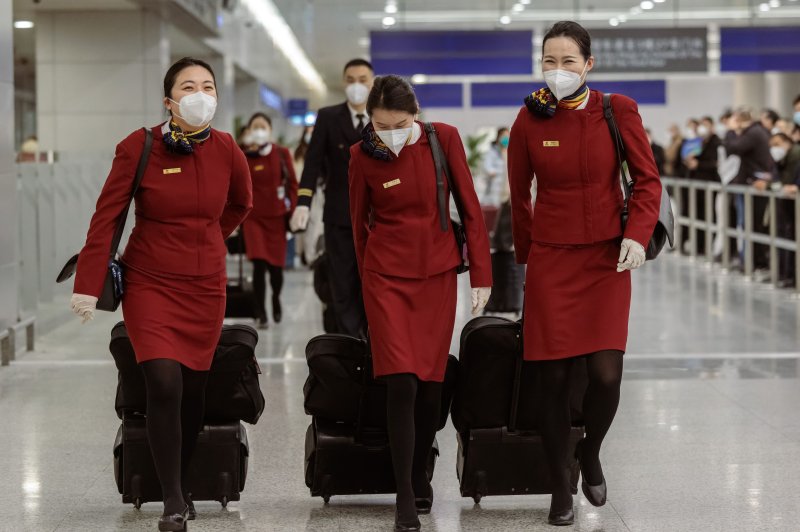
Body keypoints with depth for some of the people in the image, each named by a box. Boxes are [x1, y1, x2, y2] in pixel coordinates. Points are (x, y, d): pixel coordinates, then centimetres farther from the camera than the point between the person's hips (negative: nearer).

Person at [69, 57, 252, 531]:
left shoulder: (226, 149, -3)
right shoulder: (139, 147, -12)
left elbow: (241, 203, 18)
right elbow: (107, 216, -10)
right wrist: (88, 287, -13)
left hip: (206, 286, 3)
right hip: (150, 283, -3)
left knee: (194, 390, 7)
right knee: (165, 386, -15)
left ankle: (184, 487, 27)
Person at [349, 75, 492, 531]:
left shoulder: (444, 138, -6)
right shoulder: (363, 155, -6)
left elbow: (470, 206, 0)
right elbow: (360, 221, 7)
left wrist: (481, 272, -1)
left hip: (438, 274, 1)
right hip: (387, 275, -1)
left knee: (431, 383, 6)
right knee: (401, 384, -12)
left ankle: (420, 475, 27)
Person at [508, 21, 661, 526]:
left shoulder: (618, 110, -4)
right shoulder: (530, 120, -2)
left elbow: (648, 180, -1)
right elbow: (519, 196, 9)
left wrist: (637, 235, -14)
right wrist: (527, 253, 14)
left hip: (606, 258, 0)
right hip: (550, 260, 0)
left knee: (606, 374, -11)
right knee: (554, 379, -1)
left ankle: (591, 453, 20)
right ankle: (561, 487, 16)